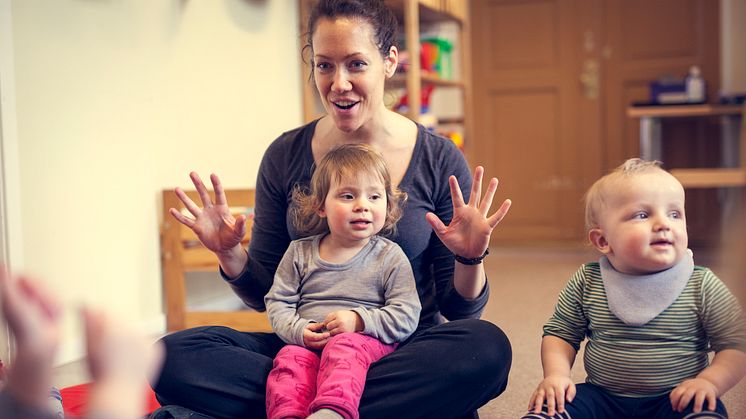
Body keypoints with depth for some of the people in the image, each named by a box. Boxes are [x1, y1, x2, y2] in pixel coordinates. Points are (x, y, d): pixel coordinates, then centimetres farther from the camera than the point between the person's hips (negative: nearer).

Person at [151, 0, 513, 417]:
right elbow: (265, 295, 9)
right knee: (174, 355, -23)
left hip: (405, 351, -1)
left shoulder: (440, 160, -3)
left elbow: (459, 310, 1)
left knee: (487, 347, -34)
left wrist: (470, 261, -19)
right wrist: (230, 255, -10)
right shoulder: (285, 157, 2)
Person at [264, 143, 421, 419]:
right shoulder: (300, 252, 12)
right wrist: (298, 331, -9)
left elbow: (407, 316, -2)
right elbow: (277, 302, 12)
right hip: (308, 343, 3)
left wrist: (359, 320, -15)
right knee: (290, 358, -29)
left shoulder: (390, 257, 4)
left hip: (367, 341, -3)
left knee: (343, 348, -35)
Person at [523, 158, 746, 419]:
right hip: (602, 397, 1)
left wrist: (710, 382, -20)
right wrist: (556, 374, -9)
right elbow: (560, 333, 9)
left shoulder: (703, 286, -6)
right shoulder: (586, 282, -1)